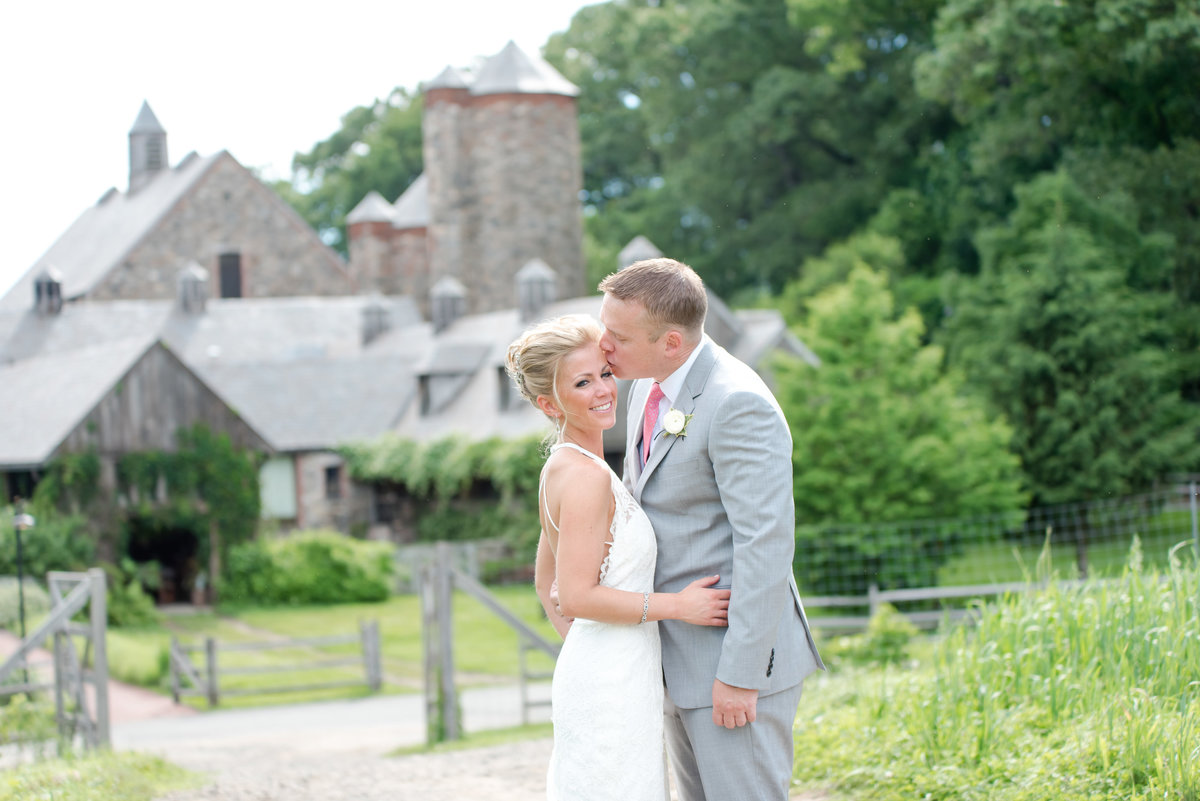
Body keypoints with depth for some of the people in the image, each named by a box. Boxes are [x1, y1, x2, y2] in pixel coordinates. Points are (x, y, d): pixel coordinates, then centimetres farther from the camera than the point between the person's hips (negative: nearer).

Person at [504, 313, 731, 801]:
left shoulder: (562, 467, 11)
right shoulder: (587, 476, -18)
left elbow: (546, 583, 20)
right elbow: (578, 596, -22)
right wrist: (677, 605, -16)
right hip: (610, 684, -10)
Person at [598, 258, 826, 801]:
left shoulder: (739, 404, -22)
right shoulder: (648, 387, 7)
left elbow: (766, 546, -24)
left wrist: (740, 675, -23)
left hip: (738, 654, -9)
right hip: (680, 654, 9)